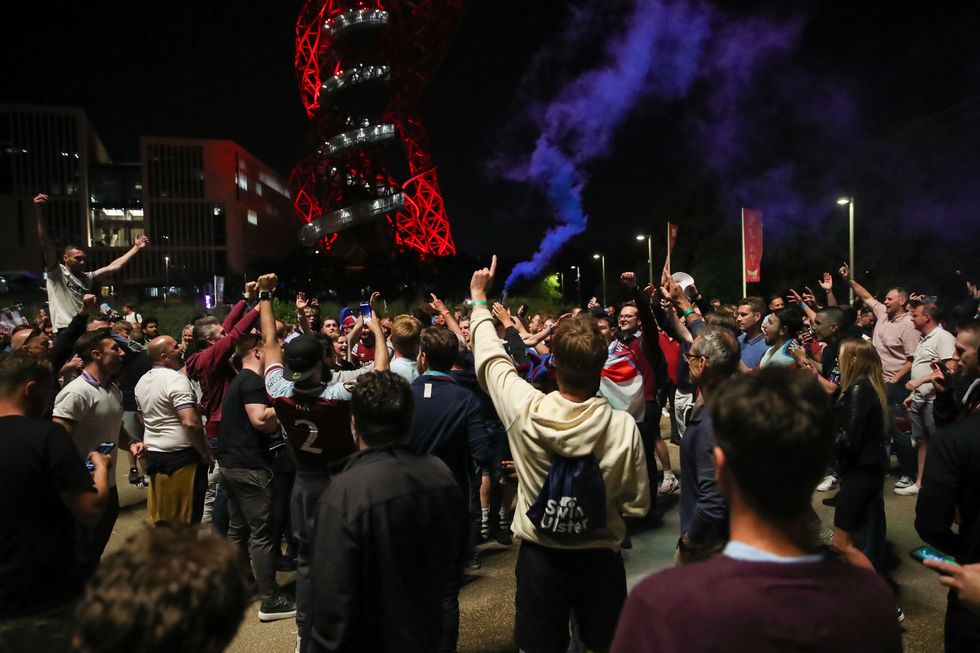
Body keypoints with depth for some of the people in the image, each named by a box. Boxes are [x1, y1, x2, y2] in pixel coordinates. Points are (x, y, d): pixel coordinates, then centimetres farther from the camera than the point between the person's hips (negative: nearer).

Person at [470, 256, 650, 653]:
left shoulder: (525, 410, -20)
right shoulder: (623, 426, -21)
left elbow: (491, 359, -2)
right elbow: (637, 505, -10)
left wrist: (479, 300, 12)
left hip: (540, 557, 1)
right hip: (600, 559, 0)